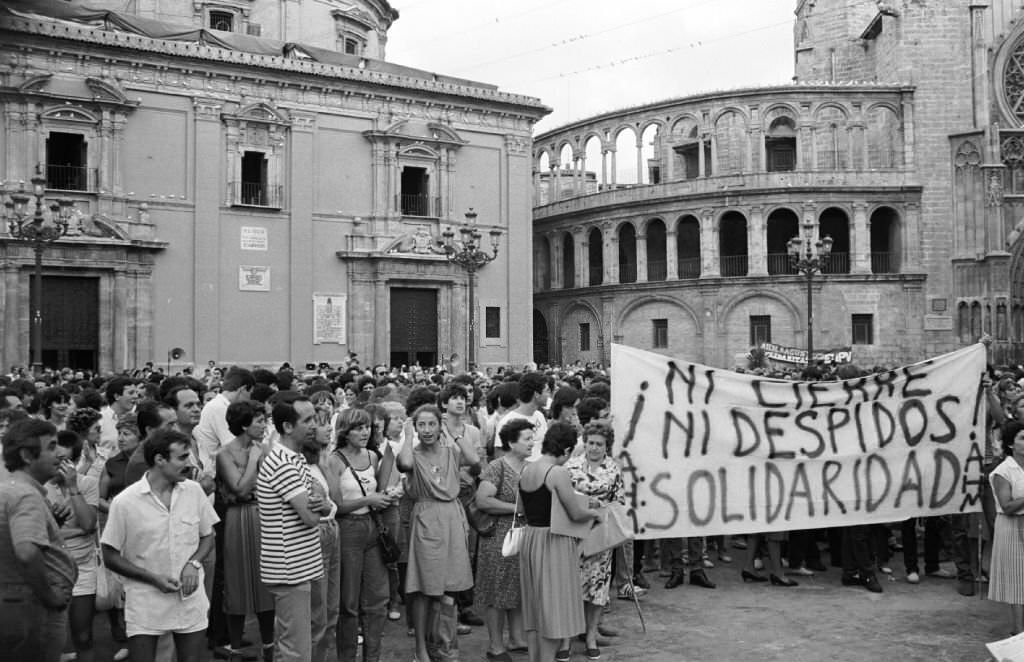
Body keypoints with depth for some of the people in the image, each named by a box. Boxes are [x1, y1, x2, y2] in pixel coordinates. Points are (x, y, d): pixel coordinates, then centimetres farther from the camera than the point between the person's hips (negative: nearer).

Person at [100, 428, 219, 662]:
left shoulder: (194, 491, -2)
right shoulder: (124, 502, -11)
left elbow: (207, 536, 10)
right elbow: (110, 557, -4)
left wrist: (194, 563, -9)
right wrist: (153, 579, -14)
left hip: (191, 601, 3)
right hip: (145, 606, -3)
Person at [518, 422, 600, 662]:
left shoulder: (526, 469, 5)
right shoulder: (558, 473, -17)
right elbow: (576, 514, -15)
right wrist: (594, 511, 8)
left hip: (529, 539, 8)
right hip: (553, 543, -8)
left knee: (535, 608, 17)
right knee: (553, 607, 3)